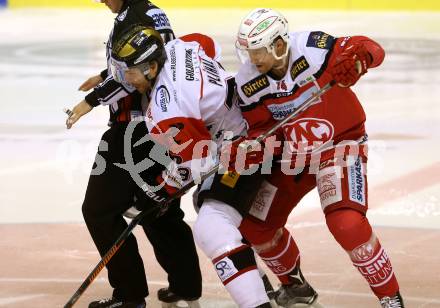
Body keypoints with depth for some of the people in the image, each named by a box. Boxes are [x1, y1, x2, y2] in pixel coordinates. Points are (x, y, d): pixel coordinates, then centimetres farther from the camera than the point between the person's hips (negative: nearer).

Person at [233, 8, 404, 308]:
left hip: (340, 141, -6)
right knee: (254, 224, 8)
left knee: (346, 222, -27)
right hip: (293, 151, 6)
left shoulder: (310, 49, -29)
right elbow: (259, 126, -2)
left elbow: (372, 50, -28)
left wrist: (356, 58, -51)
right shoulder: (248, 81, -12)